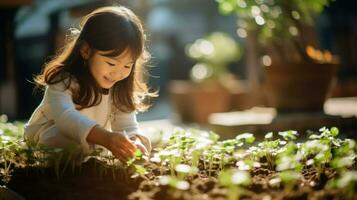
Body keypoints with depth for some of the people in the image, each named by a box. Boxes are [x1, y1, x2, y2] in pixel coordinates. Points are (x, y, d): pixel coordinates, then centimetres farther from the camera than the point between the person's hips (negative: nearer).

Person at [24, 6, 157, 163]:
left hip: (90, 150, 6)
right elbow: (65, 117, -45)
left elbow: (128, 127, -12)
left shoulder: (120, 90, -8)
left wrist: (135, 141, -38)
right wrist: (106, 138, -62)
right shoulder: (63, 82, -27)